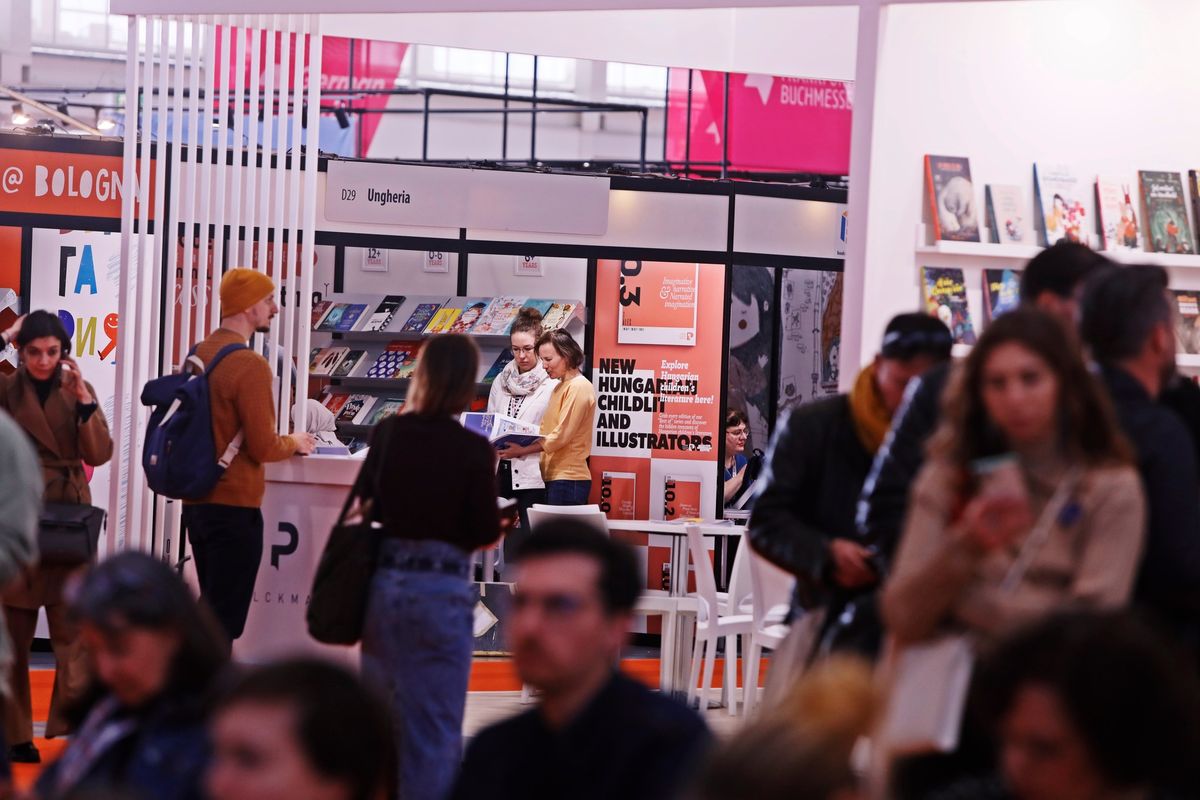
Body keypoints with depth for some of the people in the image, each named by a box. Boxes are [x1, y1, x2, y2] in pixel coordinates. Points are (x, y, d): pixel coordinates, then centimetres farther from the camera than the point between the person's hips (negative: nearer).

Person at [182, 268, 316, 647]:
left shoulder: (197, 355, 7)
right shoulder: (250, 365, -17)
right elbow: (264, 448, -18)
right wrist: (294, 443, 3)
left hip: (195, 502, 8)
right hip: (234, 506, -8)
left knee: (208, 610, 18)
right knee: (225, 620, -2)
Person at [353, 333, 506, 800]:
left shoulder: (388, 433, -1)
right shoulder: (474, 450, -12)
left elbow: (363, 501, 10)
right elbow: (486, 532, -9)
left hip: (384, 583, 4)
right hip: (441, 590, -4)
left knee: (381, 718, 19)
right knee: (434, 729, 2)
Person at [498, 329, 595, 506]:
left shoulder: (579, 387, -9)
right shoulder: (559, 387, 20)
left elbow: (561, 436, -15)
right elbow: (546, 431, 15)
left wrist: (521, 451, -16)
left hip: (568, 478, -8)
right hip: (552, 477, 8)